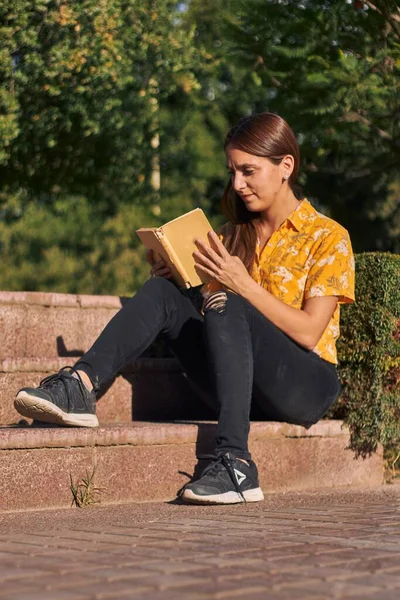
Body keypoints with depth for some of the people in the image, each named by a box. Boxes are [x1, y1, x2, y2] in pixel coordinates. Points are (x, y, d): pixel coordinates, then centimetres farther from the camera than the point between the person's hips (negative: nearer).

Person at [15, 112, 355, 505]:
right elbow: (210, 323, 12)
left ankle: (235, 464, -43)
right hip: (241, 386, 5)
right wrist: (171, 278, -5)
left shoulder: (328, 237, 2)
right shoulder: (232, 237, 19)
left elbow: (309, 332, -9)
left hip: (307, 386, -4)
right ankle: (79, 387, -35)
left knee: (226, 307, -32)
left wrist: (243, 285, -17)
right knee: (161, 293, -15)